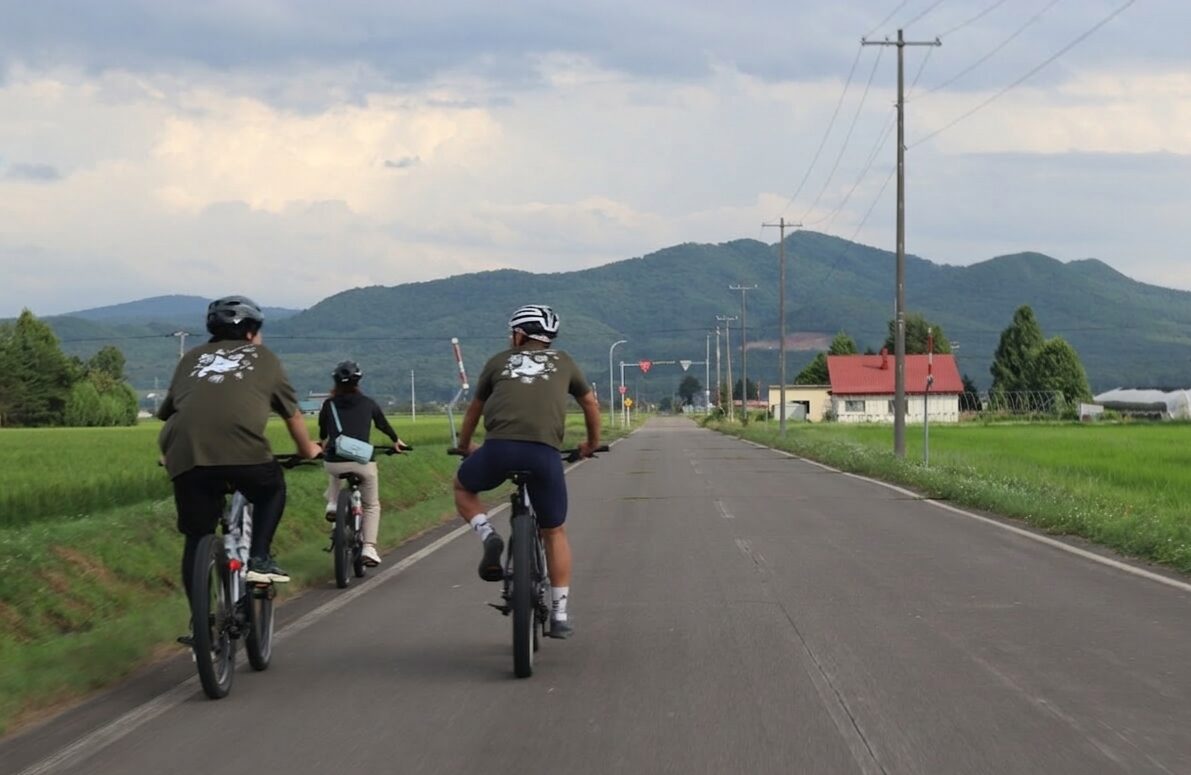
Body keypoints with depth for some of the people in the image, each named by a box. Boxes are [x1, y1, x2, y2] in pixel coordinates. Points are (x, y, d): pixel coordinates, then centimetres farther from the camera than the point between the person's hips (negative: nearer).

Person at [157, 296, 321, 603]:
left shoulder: (192, 359, 30)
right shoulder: (263, 357, 26)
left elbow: (168, 411, 30)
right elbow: (292, 414, 35)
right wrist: (308, 449, 52)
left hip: (185, 454, 2)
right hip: (241, 448, -2)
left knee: (197, 539, 14)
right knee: (272, 489, 28)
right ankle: (259, 558, 12)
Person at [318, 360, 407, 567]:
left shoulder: (329, 404, 12)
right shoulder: (368, 403, 10)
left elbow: (322, 430, 30)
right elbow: (383, 424, 27)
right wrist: (396, 441, 48)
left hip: (335, 462, 1)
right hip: (362, 460, -1)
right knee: (372, 505, 18)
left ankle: (332, 503, 17)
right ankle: (369, 548, 4)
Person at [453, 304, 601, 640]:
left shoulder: (499, 361, 21)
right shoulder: (562, 362, 22)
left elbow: (474, 410, 33)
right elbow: (591, 404, 34)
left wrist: (465, 445, 51)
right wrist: (592, 443, 51)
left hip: (499, 448, -1)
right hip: (545, 453, 1)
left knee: (463, 487, 30)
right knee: (554, 533, 18)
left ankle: (488, 535, 2)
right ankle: (559, 615, 15)